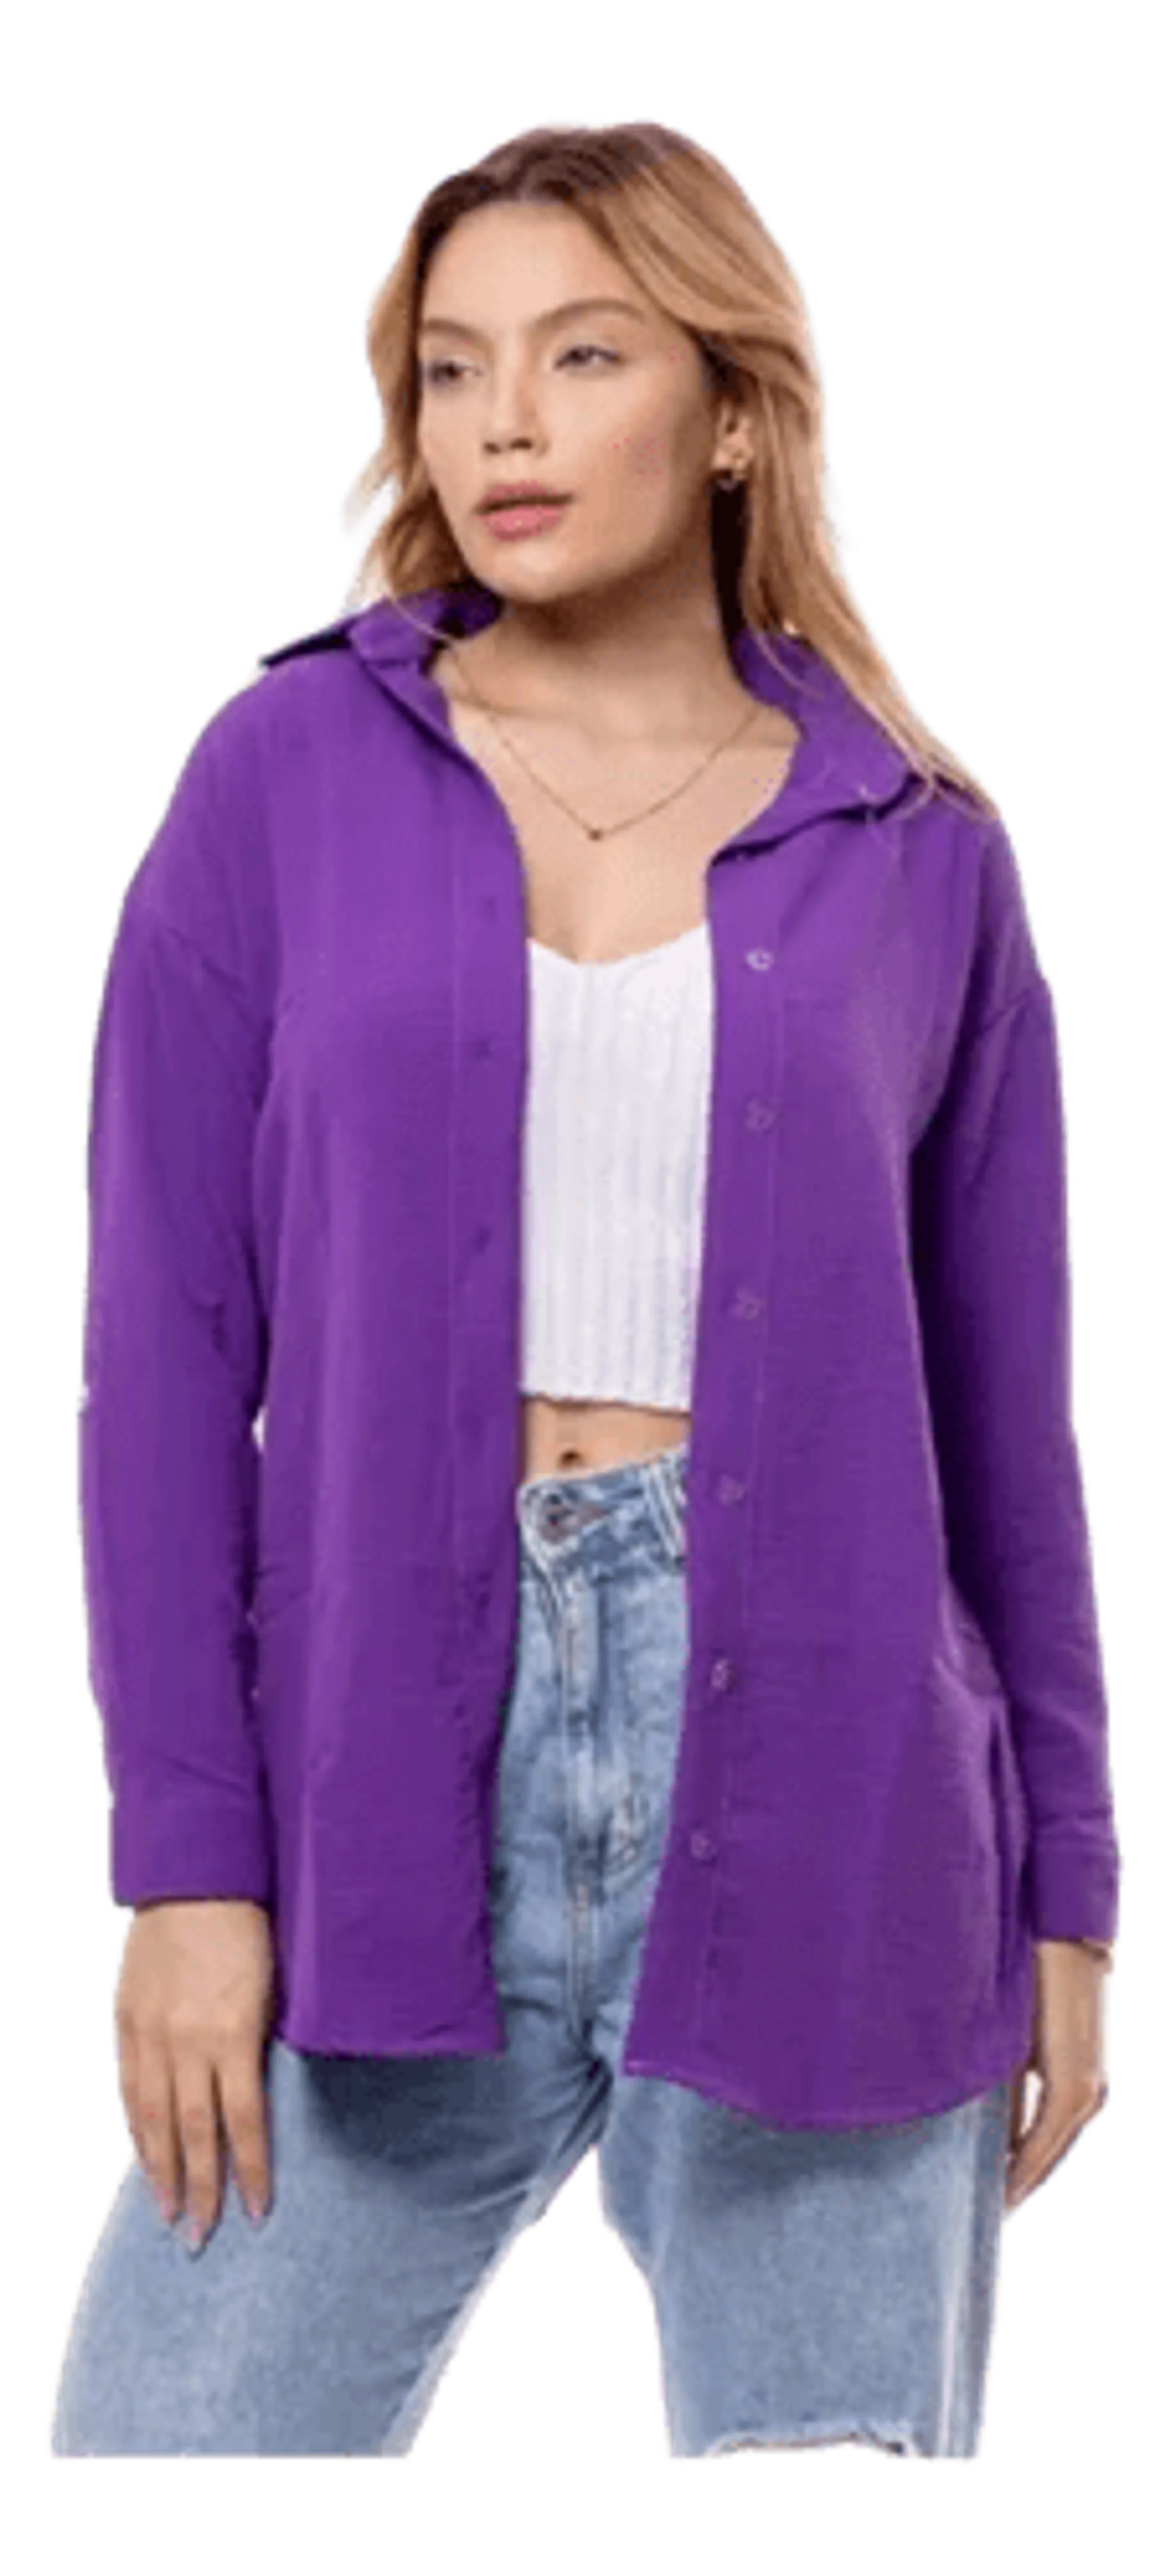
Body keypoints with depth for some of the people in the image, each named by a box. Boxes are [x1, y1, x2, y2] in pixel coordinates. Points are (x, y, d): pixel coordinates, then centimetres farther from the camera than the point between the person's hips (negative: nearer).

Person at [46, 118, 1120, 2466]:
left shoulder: (904, 846, 6)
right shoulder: (294, 767, 3)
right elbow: (167, 1336, 0)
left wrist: (1064, 1897, 8)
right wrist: (184, 1861, -6)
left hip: (812, 1771, 1)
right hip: (393, 1770, 0)